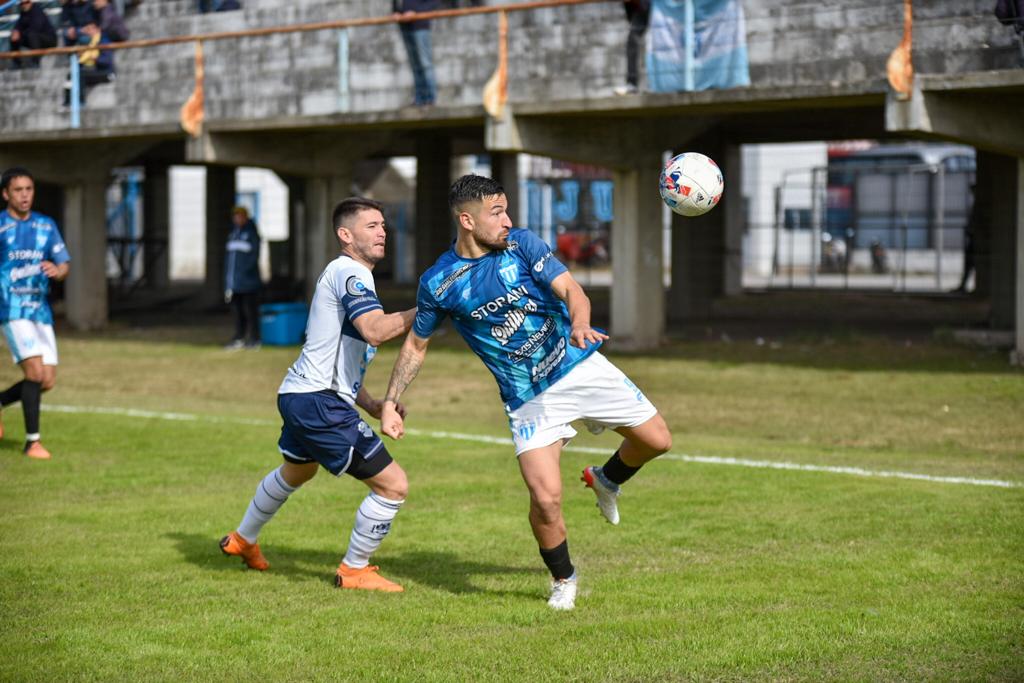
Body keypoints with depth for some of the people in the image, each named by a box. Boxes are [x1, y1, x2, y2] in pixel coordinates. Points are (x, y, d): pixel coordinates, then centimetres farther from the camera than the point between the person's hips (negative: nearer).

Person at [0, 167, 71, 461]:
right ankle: (32, 441, -10)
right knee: (35, 371, -20)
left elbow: (64, 265, 9)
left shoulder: (46, 225, 10)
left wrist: (57, 270, -13)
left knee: (48, 381, 1)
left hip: (41, 311, 5)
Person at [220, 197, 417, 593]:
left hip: (300, 394, 11)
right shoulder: (349, 272, -14)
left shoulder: (348, 274, 19)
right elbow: (375, 331, -32)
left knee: (296, 471, 38)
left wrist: (371, 405, 16)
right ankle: (353, 571, 7)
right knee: (393, 484, -10)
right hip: (320, 402, -11)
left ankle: (243, 540, 58)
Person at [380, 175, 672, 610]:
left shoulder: (522, 244, -6)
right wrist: (390, 402, 3)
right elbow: (416, 344, 8)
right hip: (529, 398, -2)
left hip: (580, 365, 2)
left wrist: (580, 324, -36)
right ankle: (562, 579, 14)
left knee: (656, 440, 1)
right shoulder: (437, 283, -7)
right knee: (546, 499, -15)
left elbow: (571, 289, -14)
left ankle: (606, 479, 36)